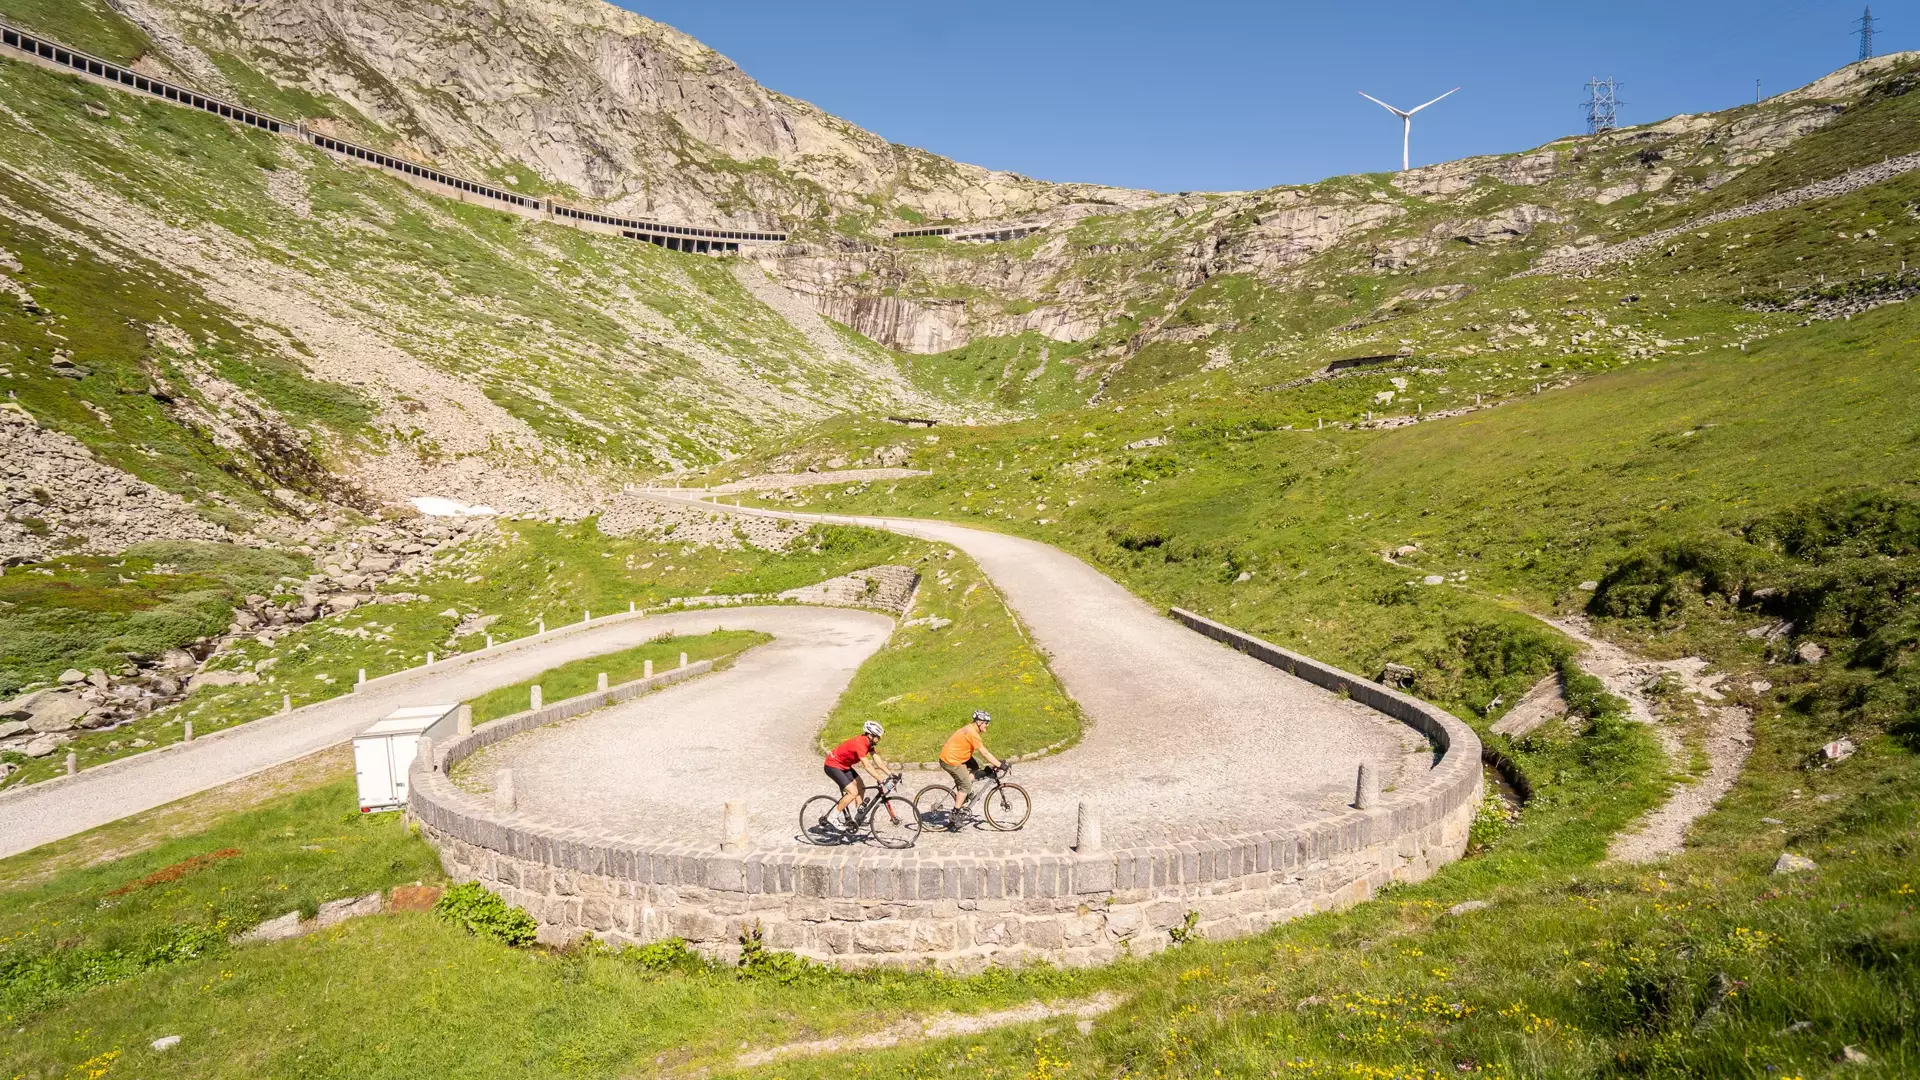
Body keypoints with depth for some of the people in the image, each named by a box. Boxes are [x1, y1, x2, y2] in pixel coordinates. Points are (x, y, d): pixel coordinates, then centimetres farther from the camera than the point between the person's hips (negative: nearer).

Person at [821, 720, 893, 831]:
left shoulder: (868, 742, -2)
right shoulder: (860, 743, -29)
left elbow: (877, 760, 0)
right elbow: (868, 766, -35)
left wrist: (890, 773, -9)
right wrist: (881, 780, -39)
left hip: (844, 766, 10)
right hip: (833, 766, -10)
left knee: (861, 788, 5)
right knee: (853, 792, -16)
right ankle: (830, 818, -8)